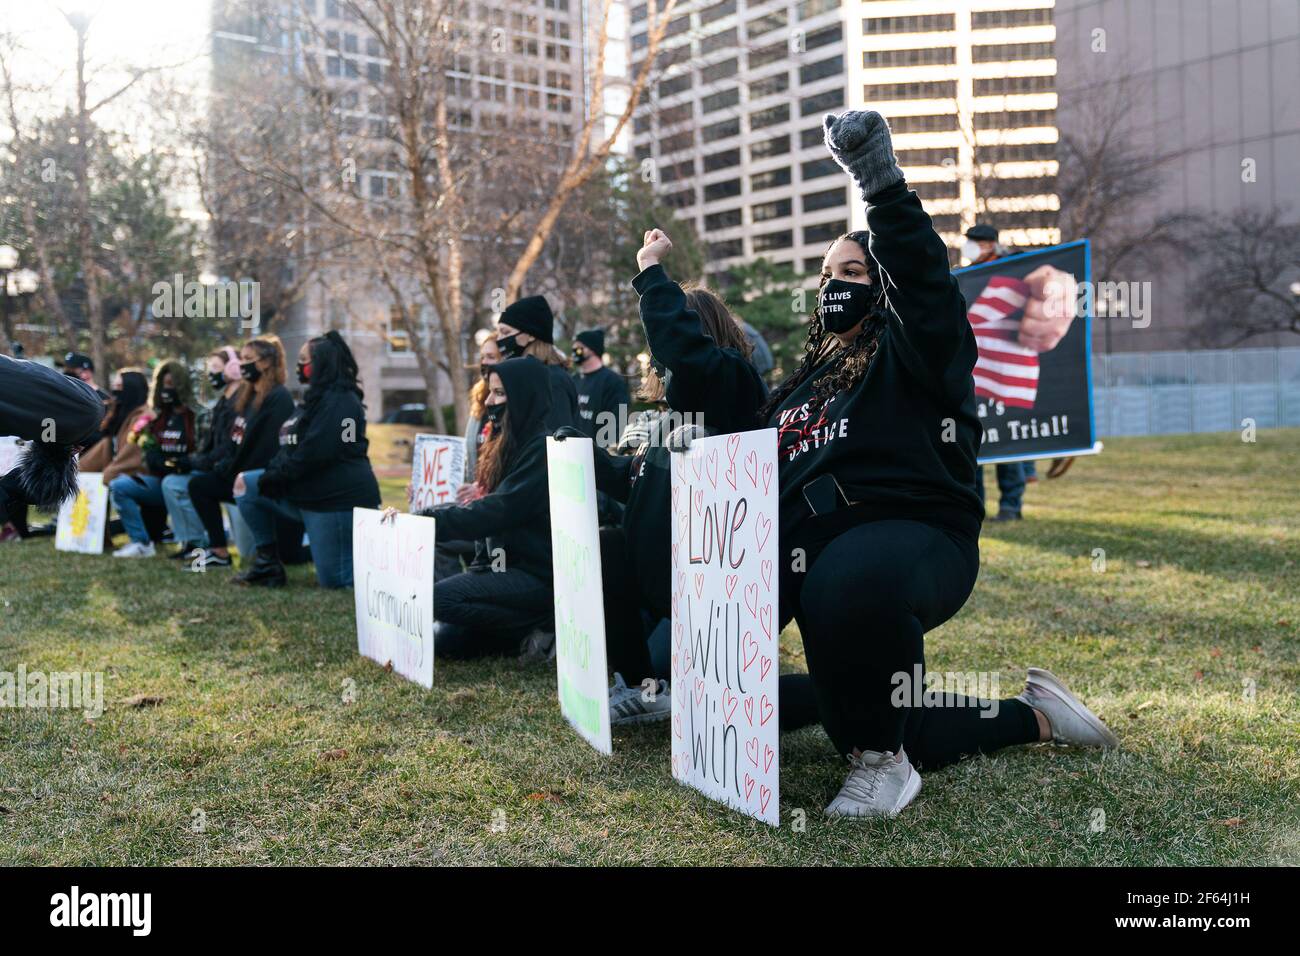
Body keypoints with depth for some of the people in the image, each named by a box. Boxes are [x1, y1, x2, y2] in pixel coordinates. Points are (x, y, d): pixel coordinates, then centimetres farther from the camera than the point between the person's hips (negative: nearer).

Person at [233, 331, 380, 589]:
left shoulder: (339, 401, -15)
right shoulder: (317, 397, 18)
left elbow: (313, 453, -23)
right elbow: (291, 449, 16)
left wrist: (273, 478, -14)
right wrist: (270, 474, -2)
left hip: (340, 497, -10)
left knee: (334, 580, -9)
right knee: (246, 483, 5)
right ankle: (267, 563, 7)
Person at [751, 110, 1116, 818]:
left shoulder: (912, 350, 4)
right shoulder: (802, 380, 25)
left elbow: (923, 277, -17)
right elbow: (765, 474, 26)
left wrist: (882, 183, -30)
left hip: (911, 533, -8)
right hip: (810, 547, 8)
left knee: (851, 586, -44)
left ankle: (880, 757, -20)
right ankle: (1031, 717, 22)